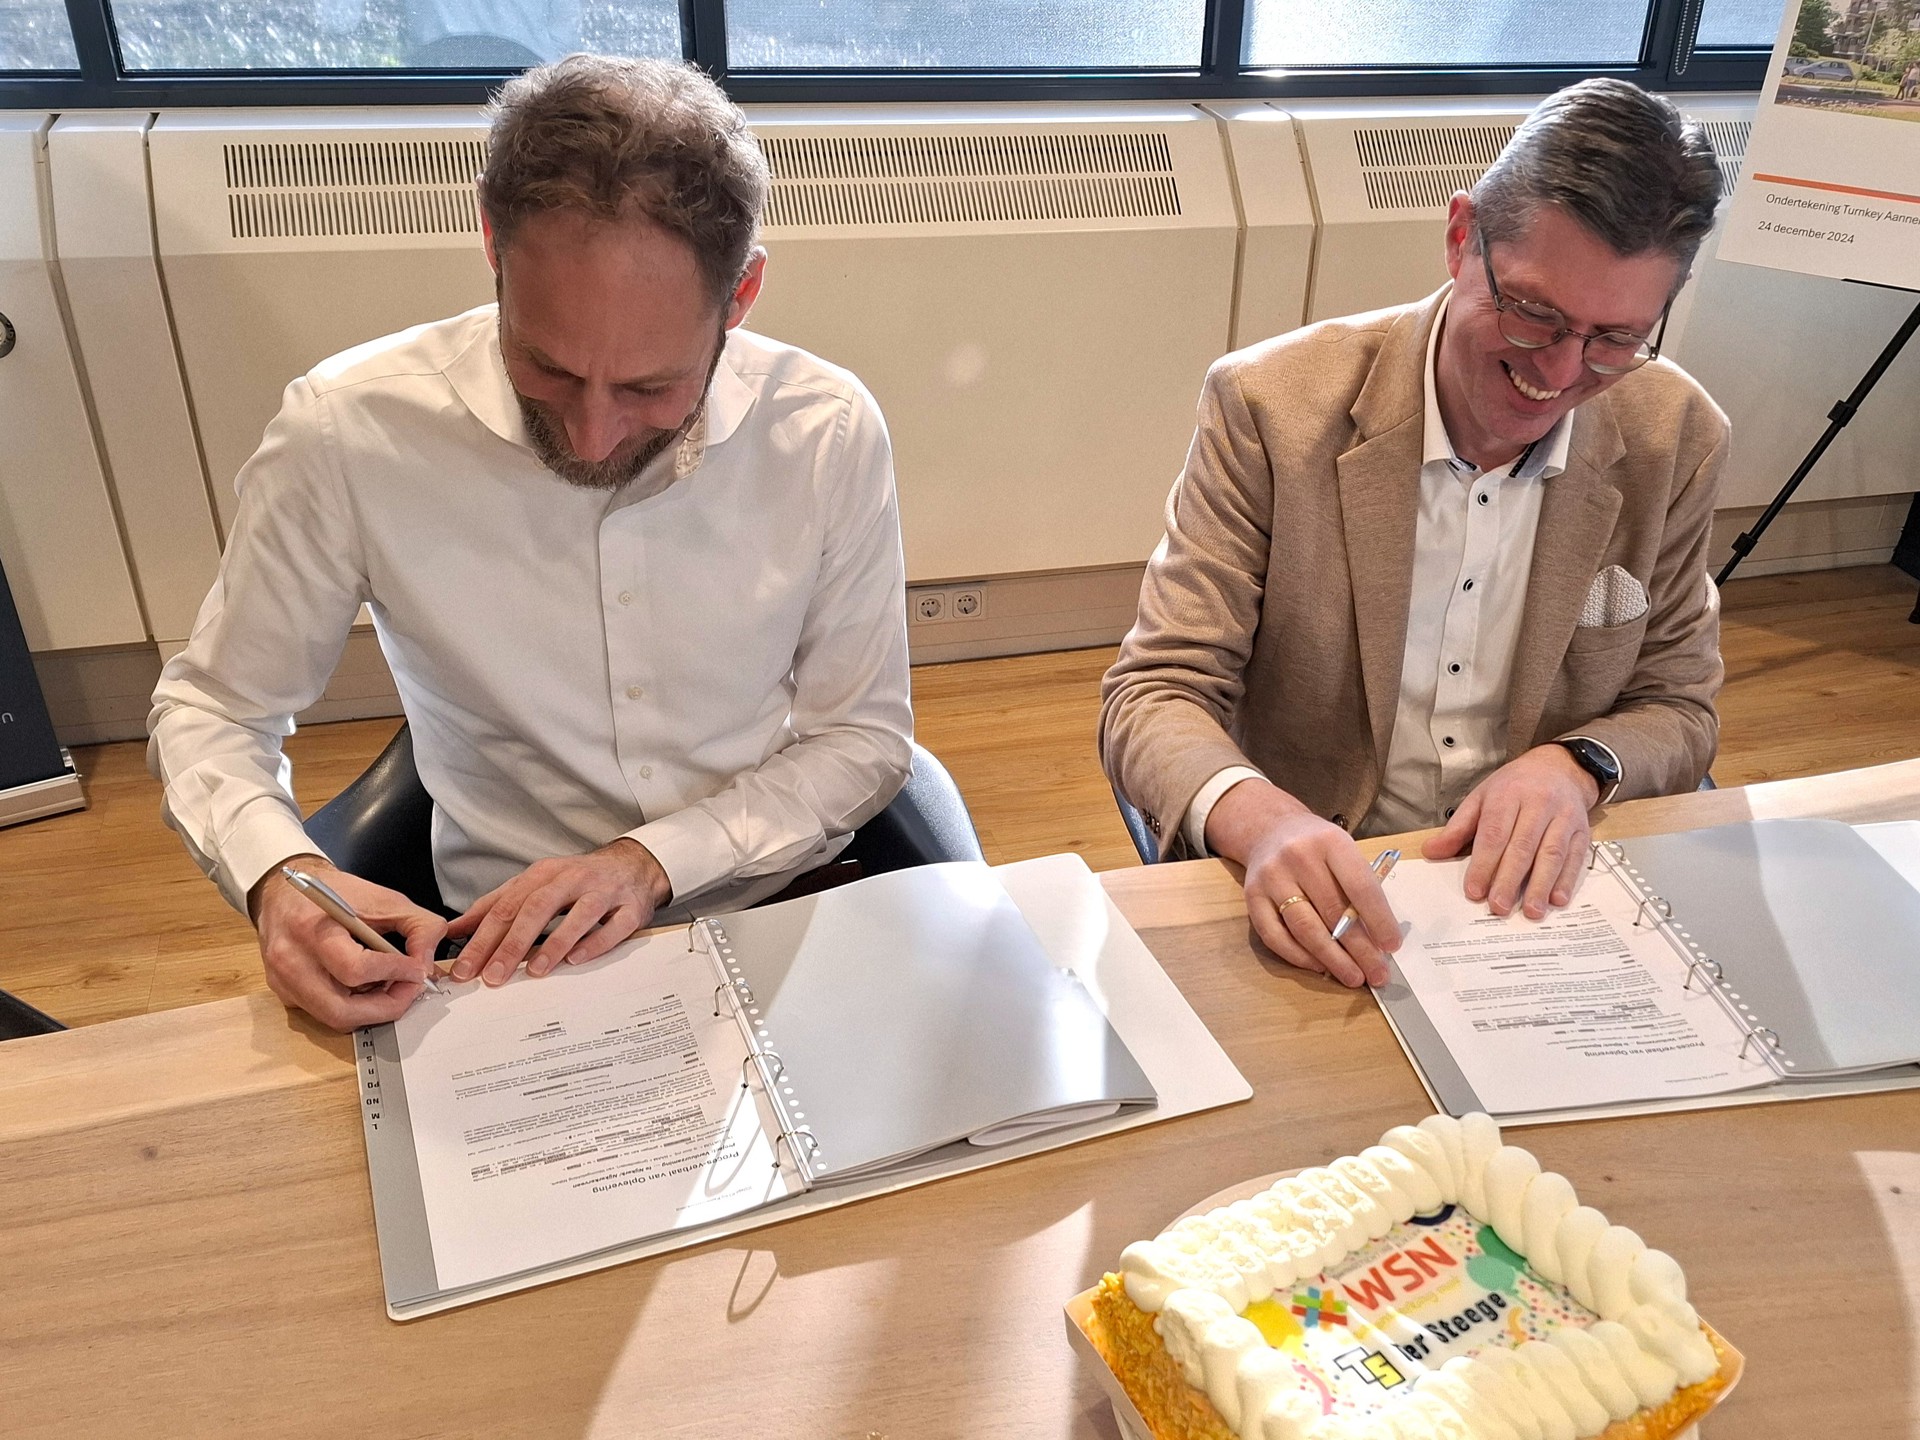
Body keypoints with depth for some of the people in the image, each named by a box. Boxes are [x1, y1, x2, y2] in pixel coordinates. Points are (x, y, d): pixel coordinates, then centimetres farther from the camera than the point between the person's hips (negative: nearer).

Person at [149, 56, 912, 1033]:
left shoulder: (828, 432, -12)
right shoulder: (344, 436, -15)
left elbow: (863, 735, -3)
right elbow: (210, 707, 0)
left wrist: (652, 861, -17)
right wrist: (278, 877, -21)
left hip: (788, 913, 1)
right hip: (506, 960, 0)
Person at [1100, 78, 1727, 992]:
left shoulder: (1675, 439, -3)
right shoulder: (1271, 405, -13)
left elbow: (1677, 710, 8)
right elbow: (1155, 694, -14)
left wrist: (1577, 766, -15)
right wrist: (1258, 818, -35)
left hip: (1534, 897, 4)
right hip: (1306, 908, -3)